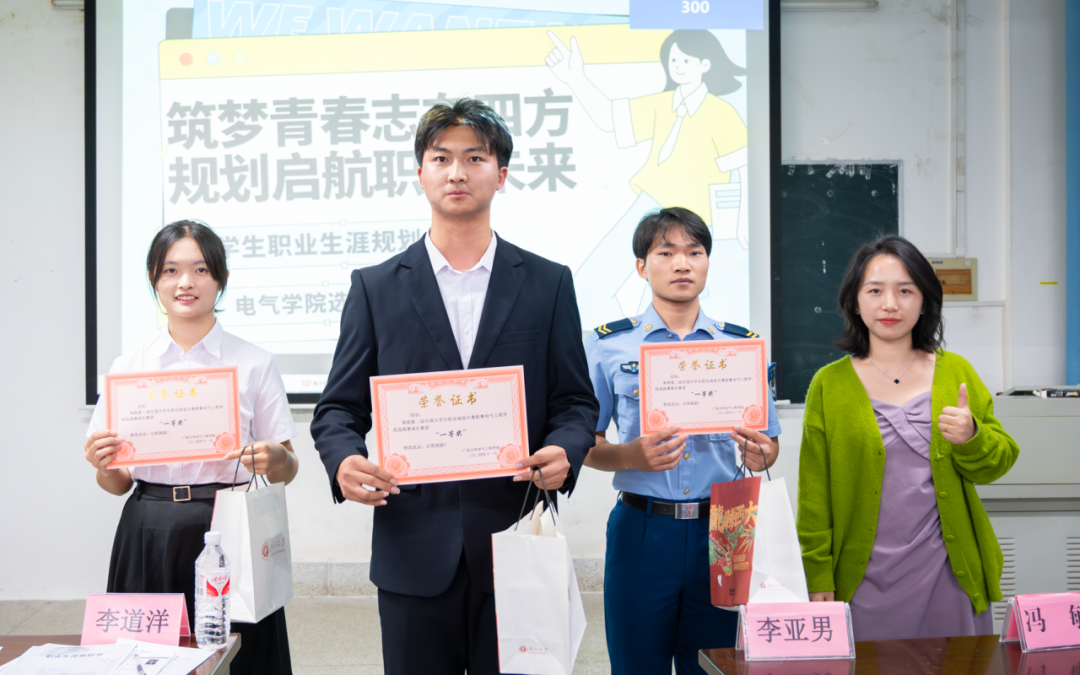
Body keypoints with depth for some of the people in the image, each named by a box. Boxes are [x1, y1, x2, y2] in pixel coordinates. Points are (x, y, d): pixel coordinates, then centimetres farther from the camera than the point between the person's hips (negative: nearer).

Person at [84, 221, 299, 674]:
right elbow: (117, 484, 11)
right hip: (148, 539, 2)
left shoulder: (253, 364, 1)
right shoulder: (129, 367, 7)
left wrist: (272, 459, -17)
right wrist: (103, 465, -10)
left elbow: (287, 470, 4)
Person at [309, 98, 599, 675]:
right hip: (414, 551, 0)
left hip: (517, 545, 0)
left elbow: (575, 401, 7)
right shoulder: (375, 287, 7)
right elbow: (339, 407, 5)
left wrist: (564, 452, -15)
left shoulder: (548, 283, 7)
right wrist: (344, 460, -16)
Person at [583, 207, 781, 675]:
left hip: (720, 531, 2)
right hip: (642, 530, -1)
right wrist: (632, 456, -18)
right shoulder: (607, 345, 3)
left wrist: (759, 455, -11)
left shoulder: (744, 346, 8)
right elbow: (586, 444, 2)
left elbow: (769, 441, 12)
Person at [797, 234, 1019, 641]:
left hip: (949, 575, 2)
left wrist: (971, 438, -15)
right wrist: (819, 577, -2)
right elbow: (814, 494, 1)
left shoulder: (956, 372, 6)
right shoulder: (830, 385, 1)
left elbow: (998, 462, 7)